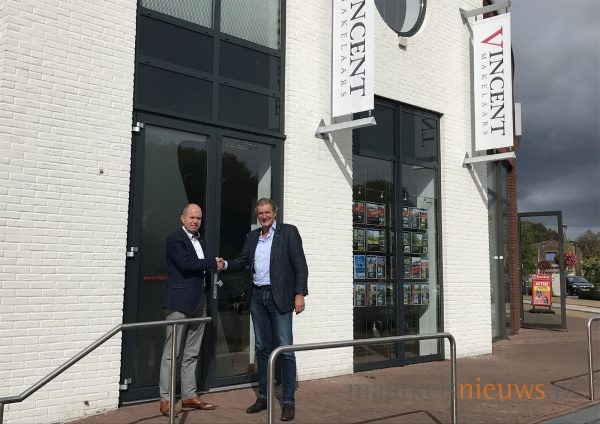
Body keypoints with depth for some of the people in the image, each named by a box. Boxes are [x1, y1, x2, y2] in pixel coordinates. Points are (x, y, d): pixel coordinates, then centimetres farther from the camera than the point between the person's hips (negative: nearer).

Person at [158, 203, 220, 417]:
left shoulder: (200, 240, 17)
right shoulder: (174, 239, -7)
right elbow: (186, 263, -21)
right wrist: (213, 263, -11)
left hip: (198, 304, 8)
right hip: (179, 303, -8)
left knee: (192, 353, 13)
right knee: (171, 353, -1)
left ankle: (189, 396, 21)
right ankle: (165, 400, 5)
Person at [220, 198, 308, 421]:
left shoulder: (288, 232, -1)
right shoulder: (252, 236, 14)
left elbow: (300, 265, -6)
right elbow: (242, 261, 12)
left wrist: (300, 294, -14)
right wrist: (225, 265, -9)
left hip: (279, 296, -5)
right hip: (257, 296, 5)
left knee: (285, 349, -5)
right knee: (262, 348, 12)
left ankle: (289, 401, 2)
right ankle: (263, 397, 21)